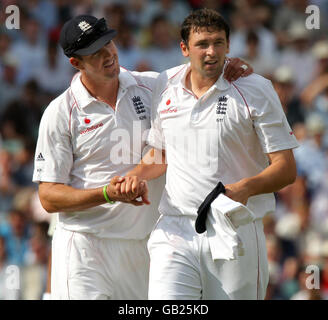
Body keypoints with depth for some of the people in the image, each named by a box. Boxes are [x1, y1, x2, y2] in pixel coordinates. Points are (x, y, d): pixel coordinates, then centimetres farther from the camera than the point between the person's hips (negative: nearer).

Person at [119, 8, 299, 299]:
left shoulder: (256, 90, -3)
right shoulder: (164, 86, 9)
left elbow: (286, 168, -5)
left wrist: (247, 187, -24)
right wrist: (136, 175, 5)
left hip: (235, 234, -2)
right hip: (175, 232, 2)